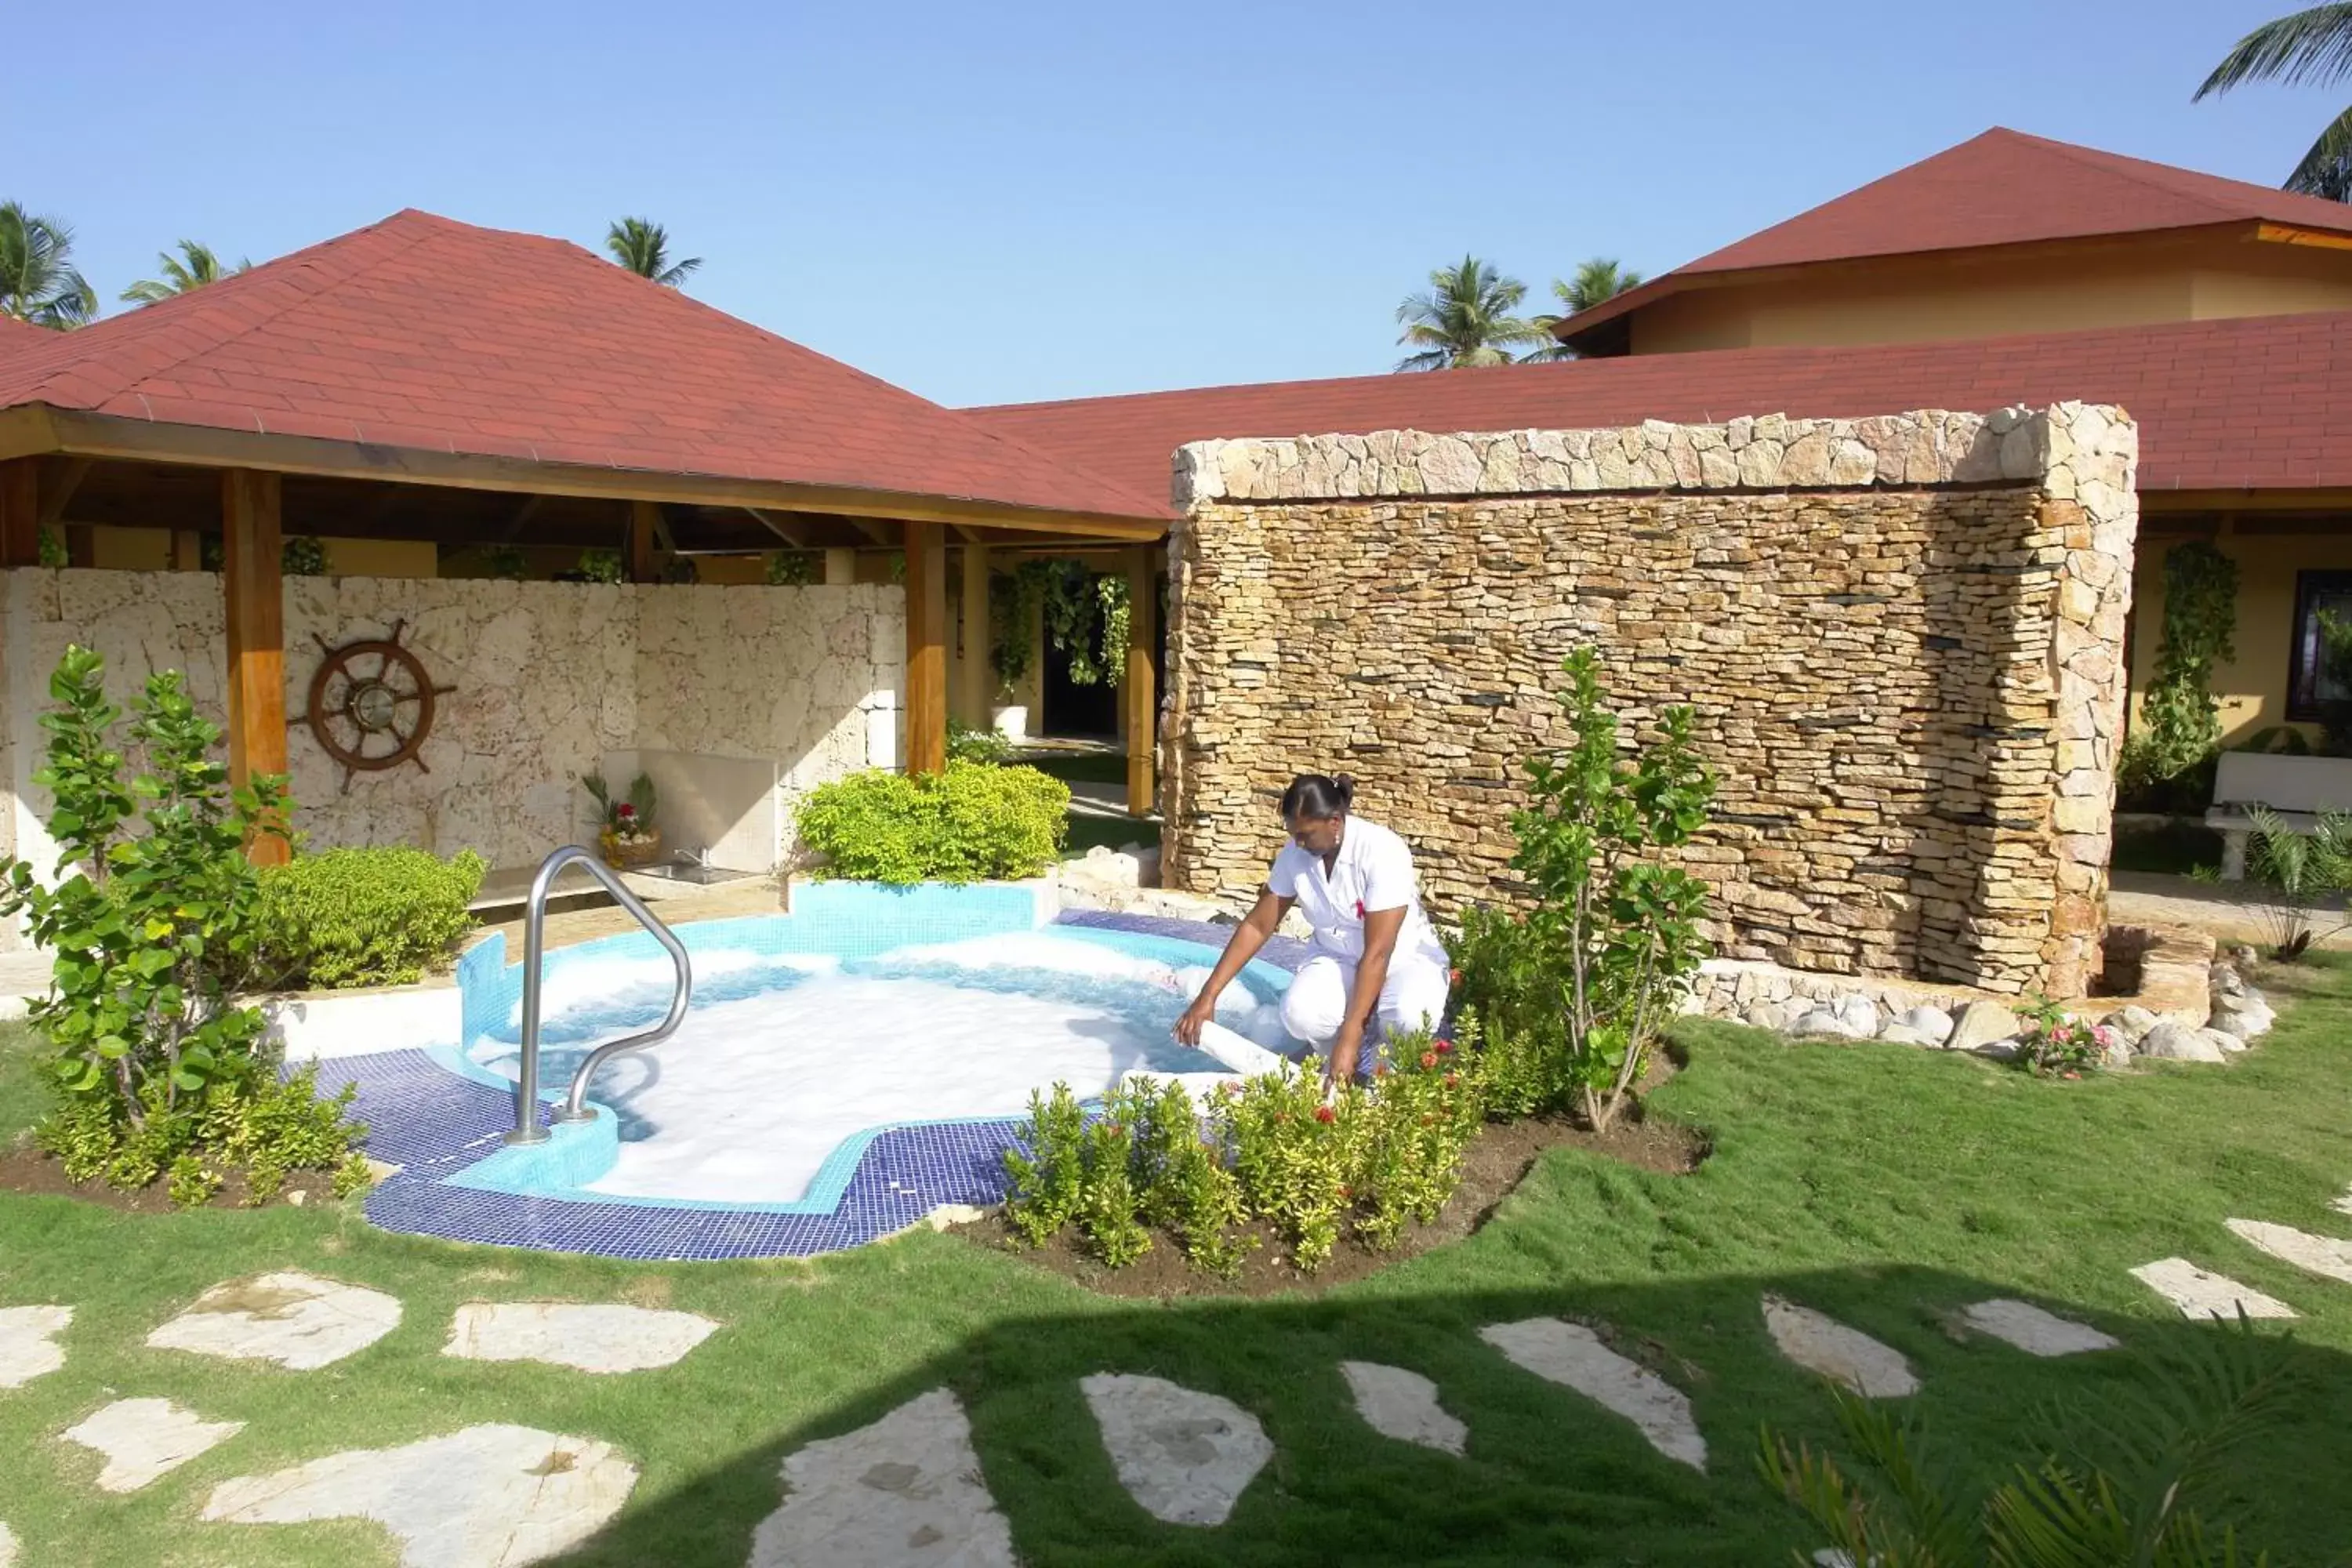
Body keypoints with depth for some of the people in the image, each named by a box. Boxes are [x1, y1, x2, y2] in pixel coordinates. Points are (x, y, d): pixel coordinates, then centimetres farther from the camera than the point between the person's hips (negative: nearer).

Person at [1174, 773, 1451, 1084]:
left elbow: (1377, 953, -31)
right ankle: (1347, 1063, 4)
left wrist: (1349, 1040, -35)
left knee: (1411, 1015, -37)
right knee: (1299, 1013, -29)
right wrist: (1208, 996, -9)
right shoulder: (1295, 855, -13)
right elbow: (1257, 926, -3)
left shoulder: (1383, 852, -29)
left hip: (1405, 958, -3)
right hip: (1339, 960, 4)